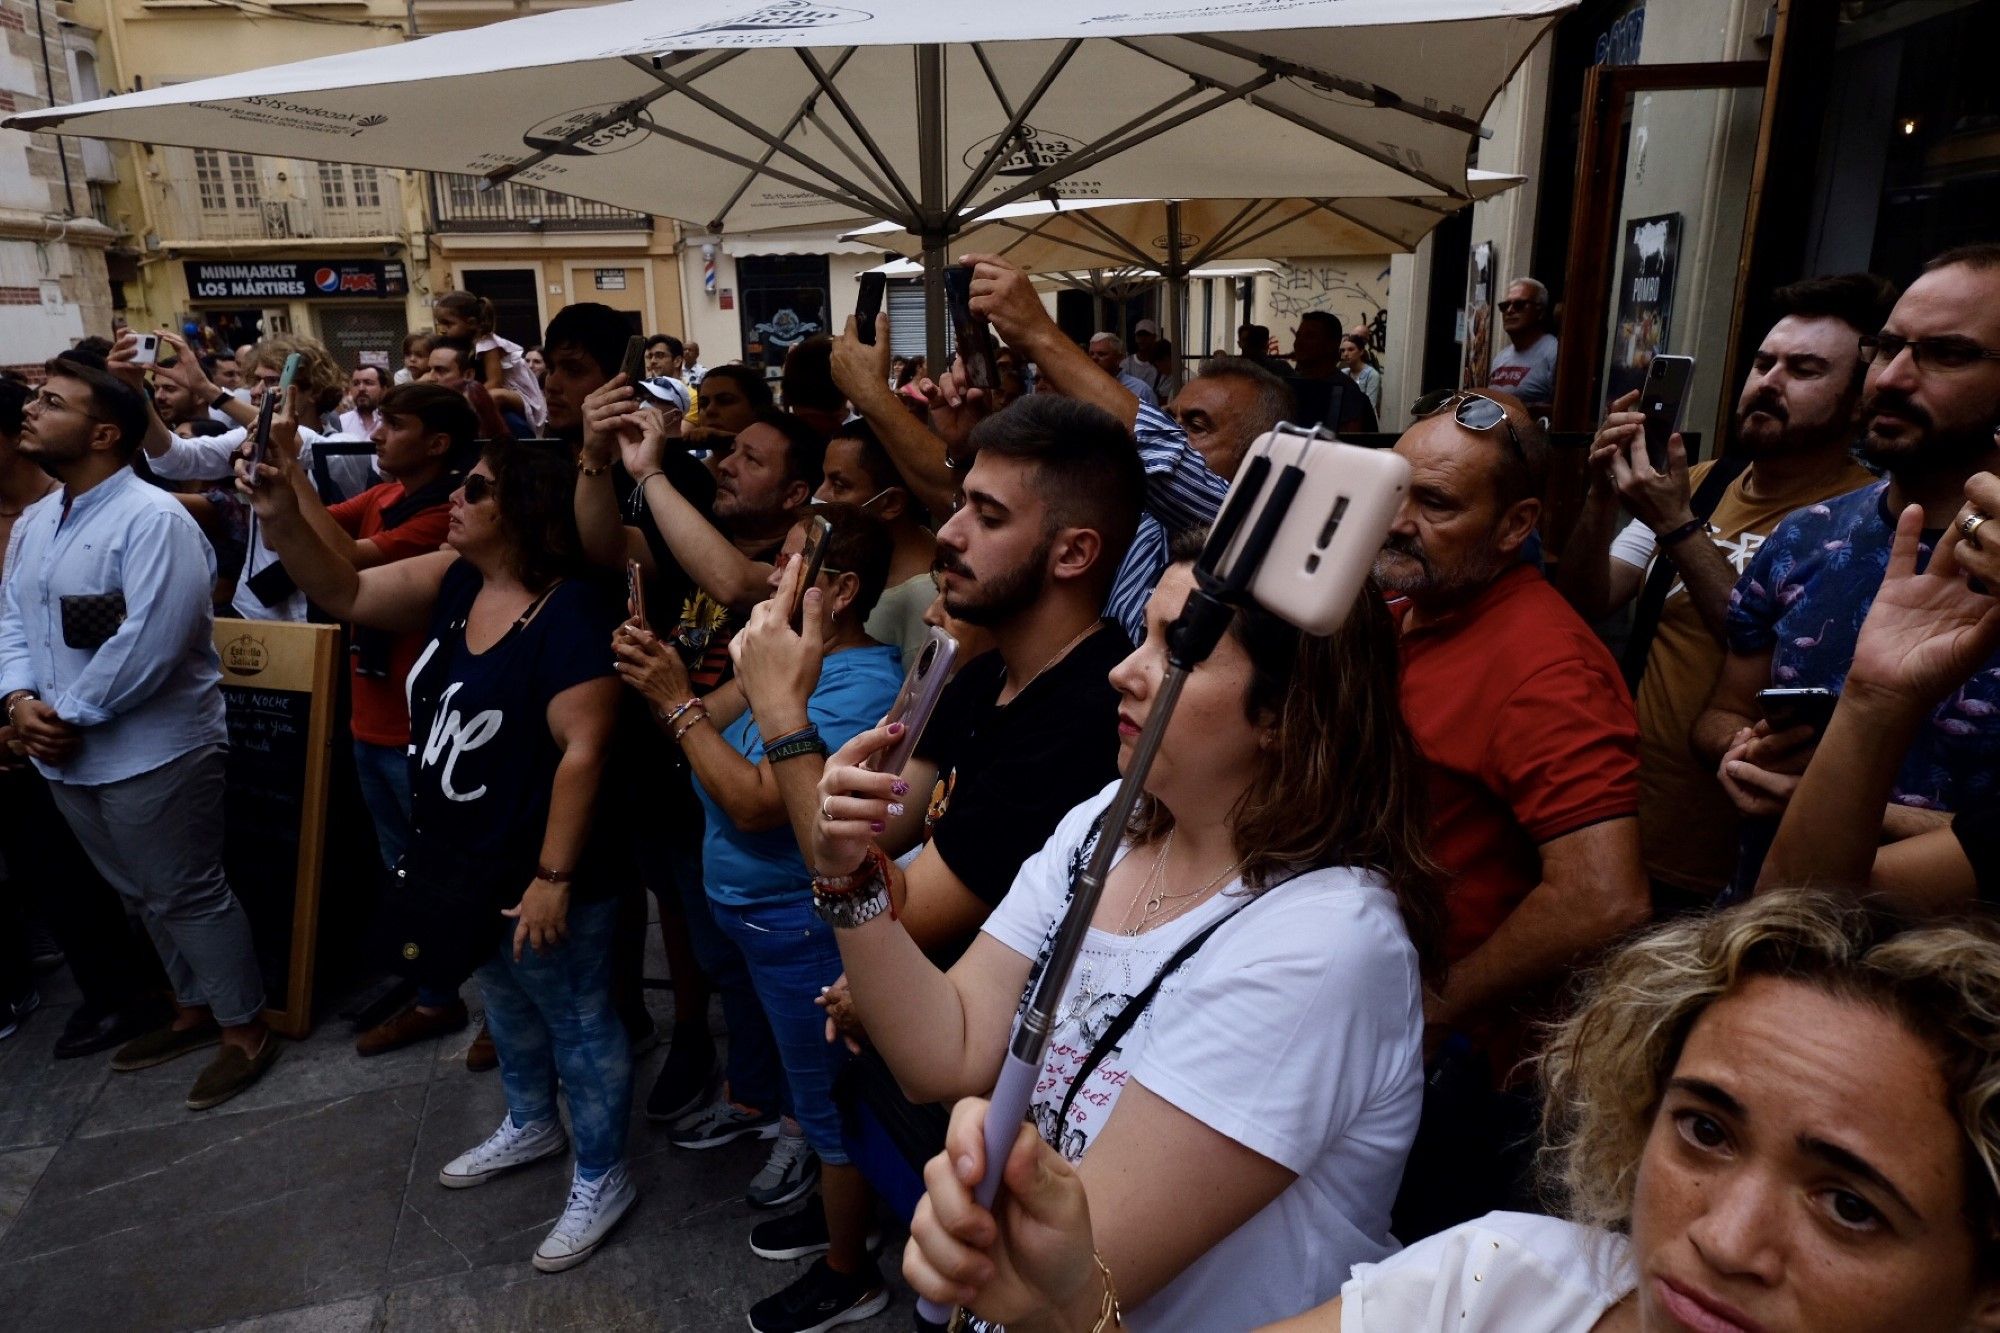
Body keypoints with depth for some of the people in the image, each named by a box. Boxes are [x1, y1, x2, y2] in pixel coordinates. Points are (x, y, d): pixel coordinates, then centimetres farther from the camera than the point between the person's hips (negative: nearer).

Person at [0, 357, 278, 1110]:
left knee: (189, 896, 3)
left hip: (151, 754, -9)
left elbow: (148, 644, -25)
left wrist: (68, 715, -18)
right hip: (66, 759, 9)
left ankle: (247, 1031, 19)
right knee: (143, 896, 21)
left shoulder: (151, 520, -19)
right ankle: (194, 1010, 38)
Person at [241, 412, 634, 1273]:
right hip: (465, 859, 9)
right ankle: (531, 1125, 52)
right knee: (504, 1002, 28)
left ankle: (601, 1180, 29)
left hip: (537, 872, -9)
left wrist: (553, 878, -25)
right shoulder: (456, 580, -1)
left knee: (577, 1022, 9)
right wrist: (282, 514, -15)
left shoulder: (571, 610, -26)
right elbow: (344, 593, 2)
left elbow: (583, 750, -27)